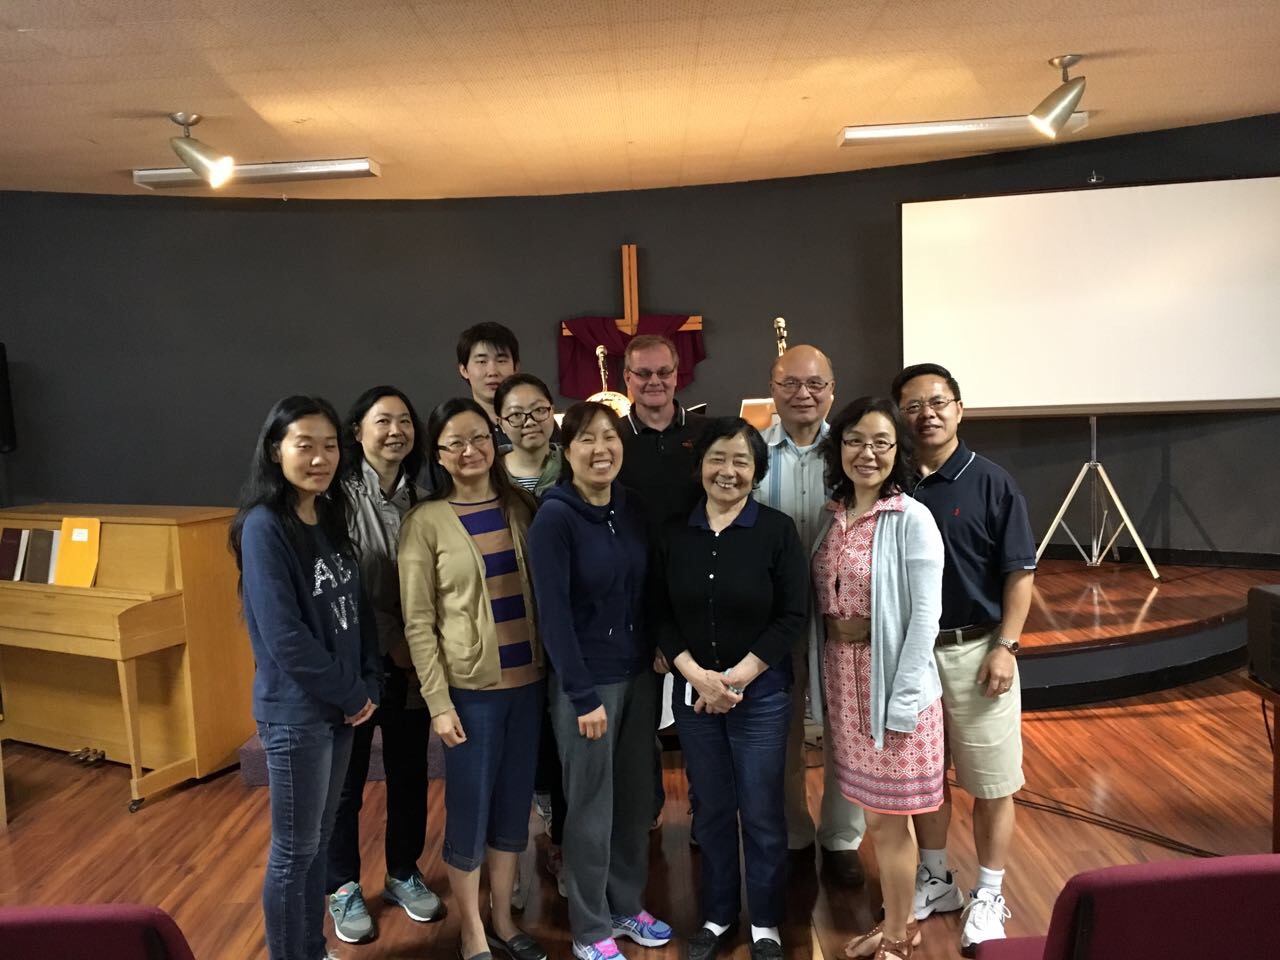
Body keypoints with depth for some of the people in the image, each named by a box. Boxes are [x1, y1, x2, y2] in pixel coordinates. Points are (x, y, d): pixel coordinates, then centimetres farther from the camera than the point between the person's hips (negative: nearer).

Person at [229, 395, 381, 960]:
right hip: (296, 711, -7)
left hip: (338, 706, 7)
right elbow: (284, 636, -21)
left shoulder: (331, 518, 5)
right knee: (295, 849, 7)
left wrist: (369, 685, 0)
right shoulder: (264, 526, -17)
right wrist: (353, 695, -13)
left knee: (320, 838, 19)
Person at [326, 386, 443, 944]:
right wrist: (393, 642, -14)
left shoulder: (423, 501, 4)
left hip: (413, 661, 5)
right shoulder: (341, 498, -12)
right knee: (347, 780, 10)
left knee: (409, 773, 15)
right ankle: (344, 887, 30)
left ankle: (404, 873, 36)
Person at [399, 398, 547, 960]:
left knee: (515, 806, 15)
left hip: (527, 680, 4)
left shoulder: (522, 507, 4)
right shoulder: (426, 521, -8)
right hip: (469, 687, -4)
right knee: (470, 811, 7)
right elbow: (418, 623, -8)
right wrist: (438, 702, -11)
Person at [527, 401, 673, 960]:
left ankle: (627, 905, 37)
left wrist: (658, 656, 1)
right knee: (592, 807, 8)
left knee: (635, 798, 17)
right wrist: (583, 696, -17)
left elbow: (643, 590, 9)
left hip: (639, 674, 6)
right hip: (586, 681, -6)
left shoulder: (630, 509, 3)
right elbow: (553, 613, -18)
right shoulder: (554, 517, -16)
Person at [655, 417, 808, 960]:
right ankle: (717, 915, 35)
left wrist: (736, 677, -14)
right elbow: (662, 617, 2)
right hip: (692, 693, 2)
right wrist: (698, 676, -12)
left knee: (761, 814, 8)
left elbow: (793, 616, -9)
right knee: (711, 811, 15)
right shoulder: (675, 535, 0)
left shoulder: (777, 530, -7)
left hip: (761, 693, -2)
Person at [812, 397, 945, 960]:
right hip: (843, 681, 6)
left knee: (889, 817, 8)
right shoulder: (832, 516, 5)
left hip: (891, 682, -5)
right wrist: (833, 628, -2)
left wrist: (904, 700, -16)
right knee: (874, 813, 18)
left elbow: (924, 616, -15)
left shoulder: (912, 519, -13)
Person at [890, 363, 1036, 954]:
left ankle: (988, 896, 27)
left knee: (990, 782, 8)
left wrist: (1005, 646, -12)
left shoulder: (991, 483, -7)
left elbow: (1019, 573, -5)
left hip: (976, 650, -3)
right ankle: (935, 880, 36)